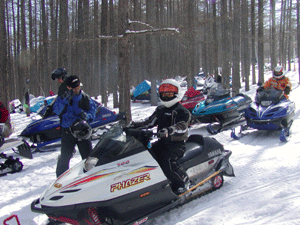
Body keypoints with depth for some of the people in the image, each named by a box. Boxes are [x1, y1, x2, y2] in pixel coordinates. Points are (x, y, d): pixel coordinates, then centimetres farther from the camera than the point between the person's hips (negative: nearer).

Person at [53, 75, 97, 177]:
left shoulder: (86, 98, 8)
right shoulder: (63, 98, 1)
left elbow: (93, 110, 11)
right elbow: (57, 110, -13)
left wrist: (87, 115, -11)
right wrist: (66, 100, -25)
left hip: (83, 130, 2)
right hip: (68, 131, -2)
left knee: (88, 156, 2)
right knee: (65, 156, 1)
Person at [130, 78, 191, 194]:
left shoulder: (182, 111, -7)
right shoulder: (160, 110, 18)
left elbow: (182, 127, -24)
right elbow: (150, 121, 13)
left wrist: (169, 130, -44)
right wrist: (137, 124, -5)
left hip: (177, 143, -7)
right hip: (162, 142, 8)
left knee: (167, 161, -32)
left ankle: (183, 181, -12)